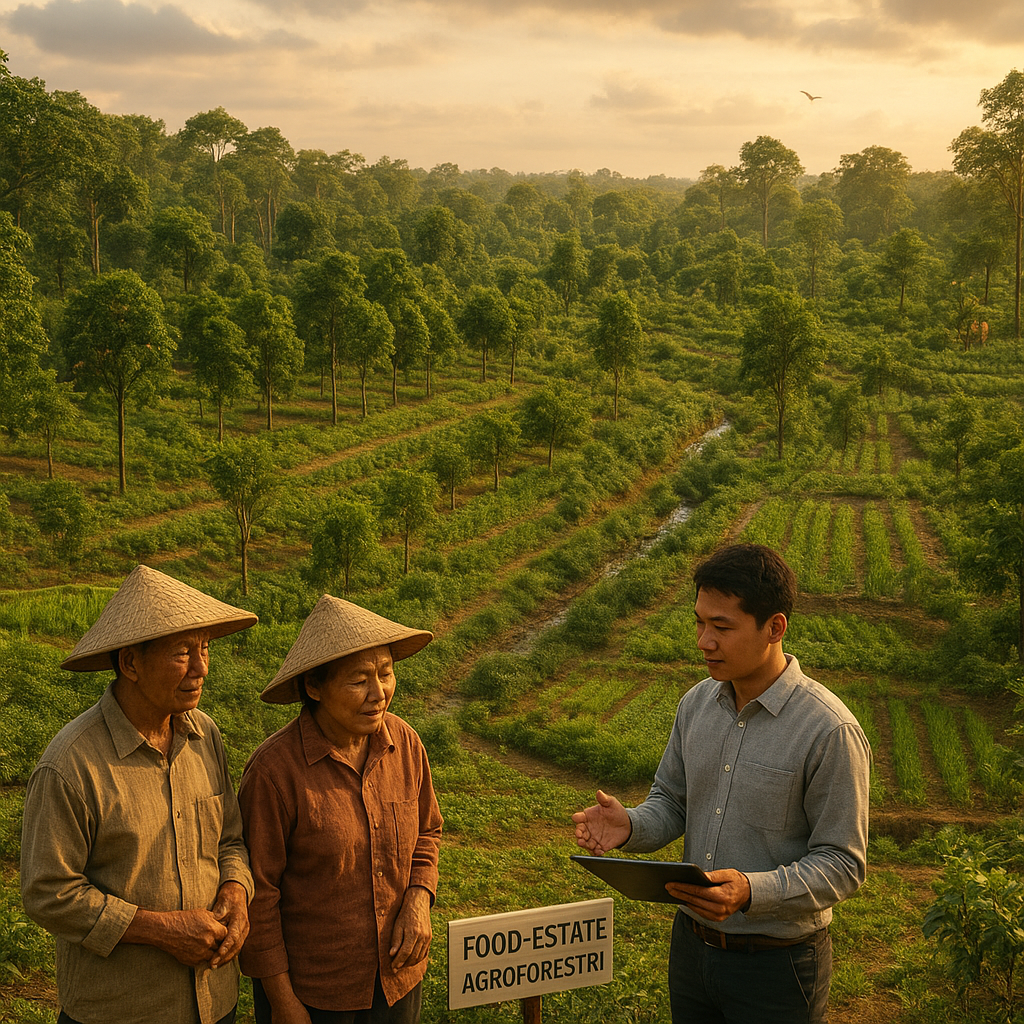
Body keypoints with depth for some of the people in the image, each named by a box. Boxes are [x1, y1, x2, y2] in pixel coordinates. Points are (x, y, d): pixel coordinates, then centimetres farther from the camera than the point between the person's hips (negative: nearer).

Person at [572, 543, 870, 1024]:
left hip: (775, 965, -5)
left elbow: (842, 866, -17)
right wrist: (629, 826, -11)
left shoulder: (831, 731, -19)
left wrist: (752, 891, -32)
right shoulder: (697, 703, 1)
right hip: (692, 945, 6)